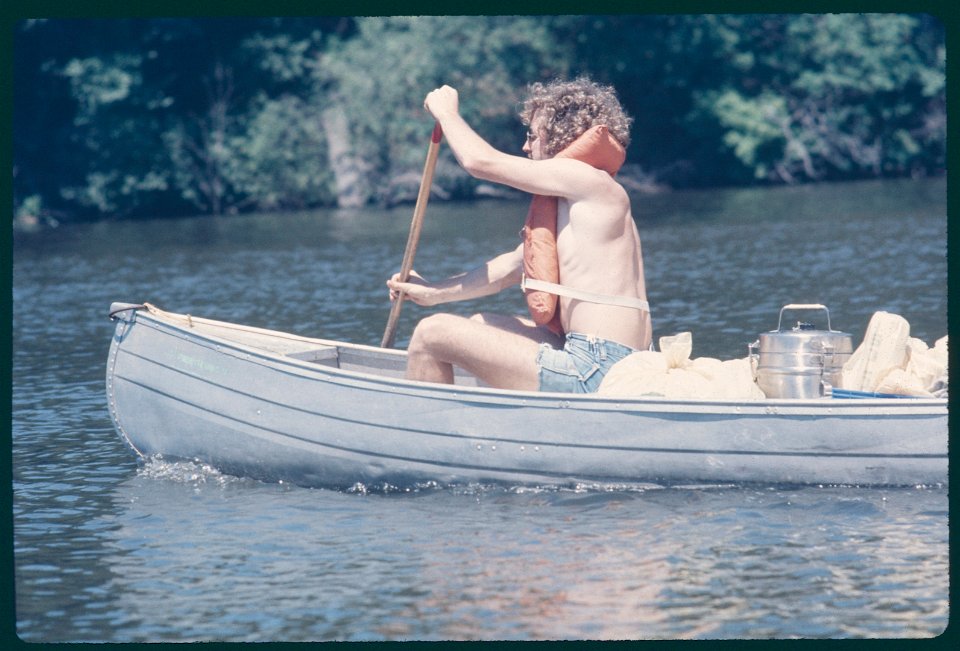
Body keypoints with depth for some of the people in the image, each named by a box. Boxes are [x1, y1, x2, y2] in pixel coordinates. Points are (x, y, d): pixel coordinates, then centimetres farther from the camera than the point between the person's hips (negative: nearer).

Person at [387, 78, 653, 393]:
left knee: (432, 332, -6)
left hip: (592, 374, -11)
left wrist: (446, 113, 10)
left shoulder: (591, 181, -9)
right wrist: (436, 292, 30)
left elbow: (479, 161, -8)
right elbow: (512, 266, 29)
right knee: (480, 325, 31)